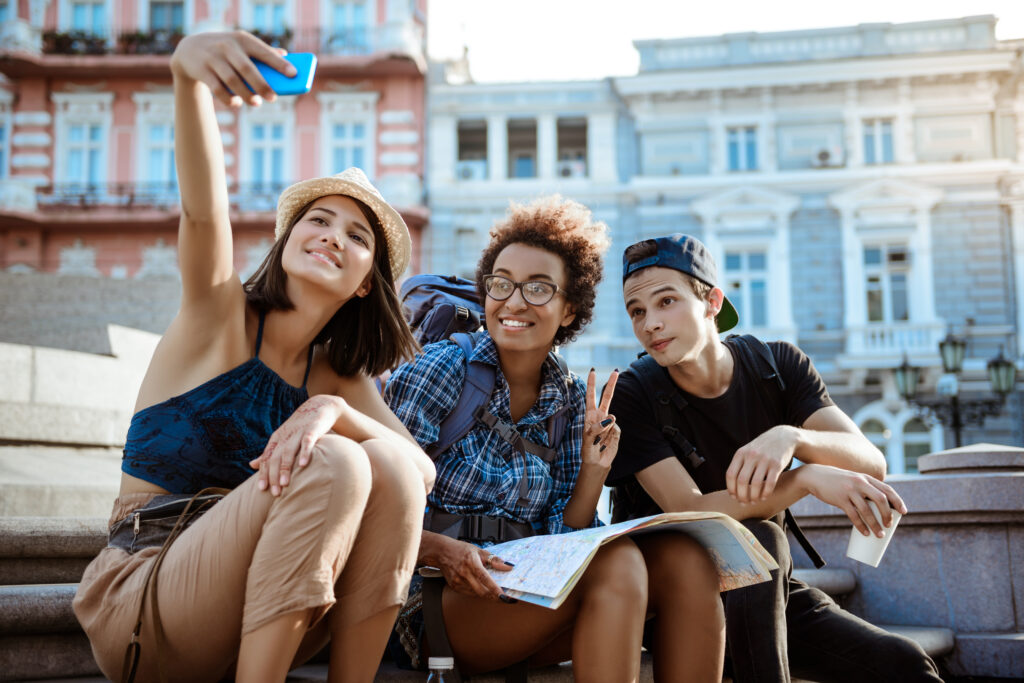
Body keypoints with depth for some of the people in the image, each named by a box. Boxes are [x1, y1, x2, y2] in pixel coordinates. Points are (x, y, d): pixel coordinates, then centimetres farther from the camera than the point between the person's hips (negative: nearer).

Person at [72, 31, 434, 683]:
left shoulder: (339, 379, 10)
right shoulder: (220, 316, -3)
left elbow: (424, 469, -7)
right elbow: (203, 207, -24)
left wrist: (333, 411, -25)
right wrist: (188, 72, -42)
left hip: (260, 630, 5)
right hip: (140, 609, -5)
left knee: (390, 461, -17)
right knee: (334, 465, -26)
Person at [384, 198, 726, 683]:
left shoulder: (573, 402, 9)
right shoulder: (439, 370, -5)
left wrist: (592, 473, -7)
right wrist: (443, 551, -27)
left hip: (524, 596, 5)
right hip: (428, 603, -5)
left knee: (684, 559, -17)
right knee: (617, 563, -28)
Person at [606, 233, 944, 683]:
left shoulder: (778, 365, -1)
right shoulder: (631, 396, -13)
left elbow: (871, 463, -13)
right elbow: (690, 512, -23)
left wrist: (792, 438, -34)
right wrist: (808, 477, -34)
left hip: (766, 590, 3)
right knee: (758, 540, -33)